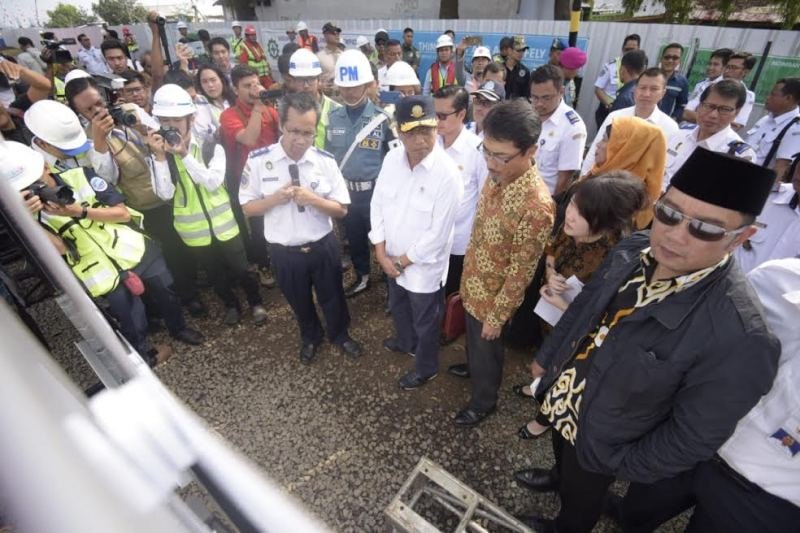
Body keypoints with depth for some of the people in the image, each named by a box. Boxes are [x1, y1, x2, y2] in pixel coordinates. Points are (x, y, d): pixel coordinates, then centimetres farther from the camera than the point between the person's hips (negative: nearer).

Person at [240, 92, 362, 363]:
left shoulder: (326, 161, -11)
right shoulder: (258, 160, -12)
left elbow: (341, 209, -7)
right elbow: (248, 208, -4)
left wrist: (313, 199, -25)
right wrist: (276, 198, -23)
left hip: (323, 246, 0)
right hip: (284, 251, 0)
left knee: (332, 297, 21)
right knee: (299, 302, 23)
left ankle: (340, 334, 50)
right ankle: (310, 337, 53)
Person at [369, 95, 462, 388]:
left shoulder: (447, 173, -25)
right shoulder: (391, 159, -8)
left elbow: (438, 232, -23)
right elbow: (378, 204, -2)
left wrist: (404, 260, -15)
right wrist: (381, 252, -8)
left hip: (423, 265, -6)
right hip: (391, 258, 6)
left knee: (425, 320, 17)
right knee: (398, 306, 31)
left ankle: (426, 368, 43)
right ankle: (405, 341, 61)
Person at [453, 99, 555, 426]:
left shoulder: (536, 206, -34)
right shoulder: (497, 175, -9)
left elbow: (520, 274, -24)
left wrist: (496, 317, -14)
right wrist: (467, 275, 15)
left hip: (493, 296, -7)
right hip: (473, 283, 7)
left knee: (486, 349, 19)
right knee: (472, 338, 31)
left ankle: (483, 402, 47)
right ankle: (473, 368, 61)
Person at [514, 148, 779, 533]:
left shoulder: (737, 336, -36)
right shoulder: (632, 250, -18)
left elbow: (693, 438, -23)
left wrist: (622, 468, -10)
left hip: (600, 440, -5)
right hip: (560, 397, 5)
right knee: (567, 466, 38)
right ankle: (560, 477, 70)